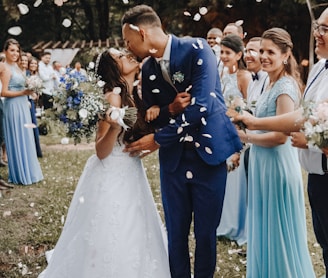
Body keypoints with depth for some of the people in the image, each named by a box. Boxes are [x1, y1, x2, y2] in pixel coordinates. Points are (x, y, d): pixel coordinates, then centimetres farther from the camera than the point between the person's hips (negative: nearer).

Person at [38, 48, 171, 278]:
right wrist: (114, 127, -38)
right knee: (112, 239, 1)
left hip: (130, 174, 8)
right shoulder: (113, 97, -18)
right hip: (112, 178, -8)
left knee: (132, 236, 17)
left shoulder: (134, 95, 5)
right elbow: (101, 152, -19)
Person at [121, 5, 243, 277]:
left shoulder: (197, 49, -12)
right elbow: (150, 116, 10)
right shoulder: (147, 69, 6)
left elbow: (200, 105, -21)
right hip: (173, 157, 4)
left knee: (206, 232, 6)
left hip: (208, 152, -4)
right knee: (176, 232, 10)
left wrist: (158, 139, -14)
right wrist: (170, 109, -14)